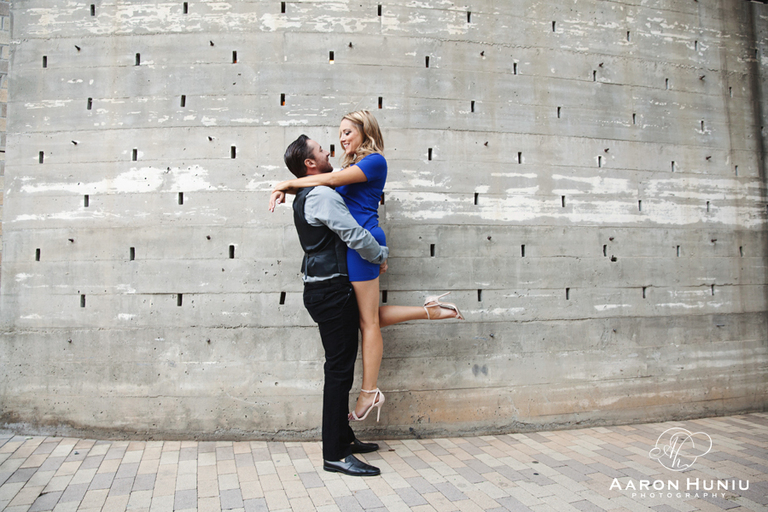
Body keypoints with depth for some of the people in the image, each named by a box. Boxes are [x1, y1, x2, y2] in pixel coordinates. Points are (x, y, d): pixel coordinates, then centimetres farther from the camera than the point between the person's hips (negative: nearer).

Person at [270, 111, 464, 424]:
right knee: (368, 317, 11)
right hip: (354, 244, 9)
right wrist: (284, 190, 5)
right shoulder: (352, 166, 23)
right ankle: (431, 310, 17)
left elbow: (330, 180, -13)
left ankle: (369, 394, 8)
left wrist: (288, 183, -6)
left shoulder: (375, 161, -6)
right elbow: (322, 187, 19)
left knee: (368, 321, -2)